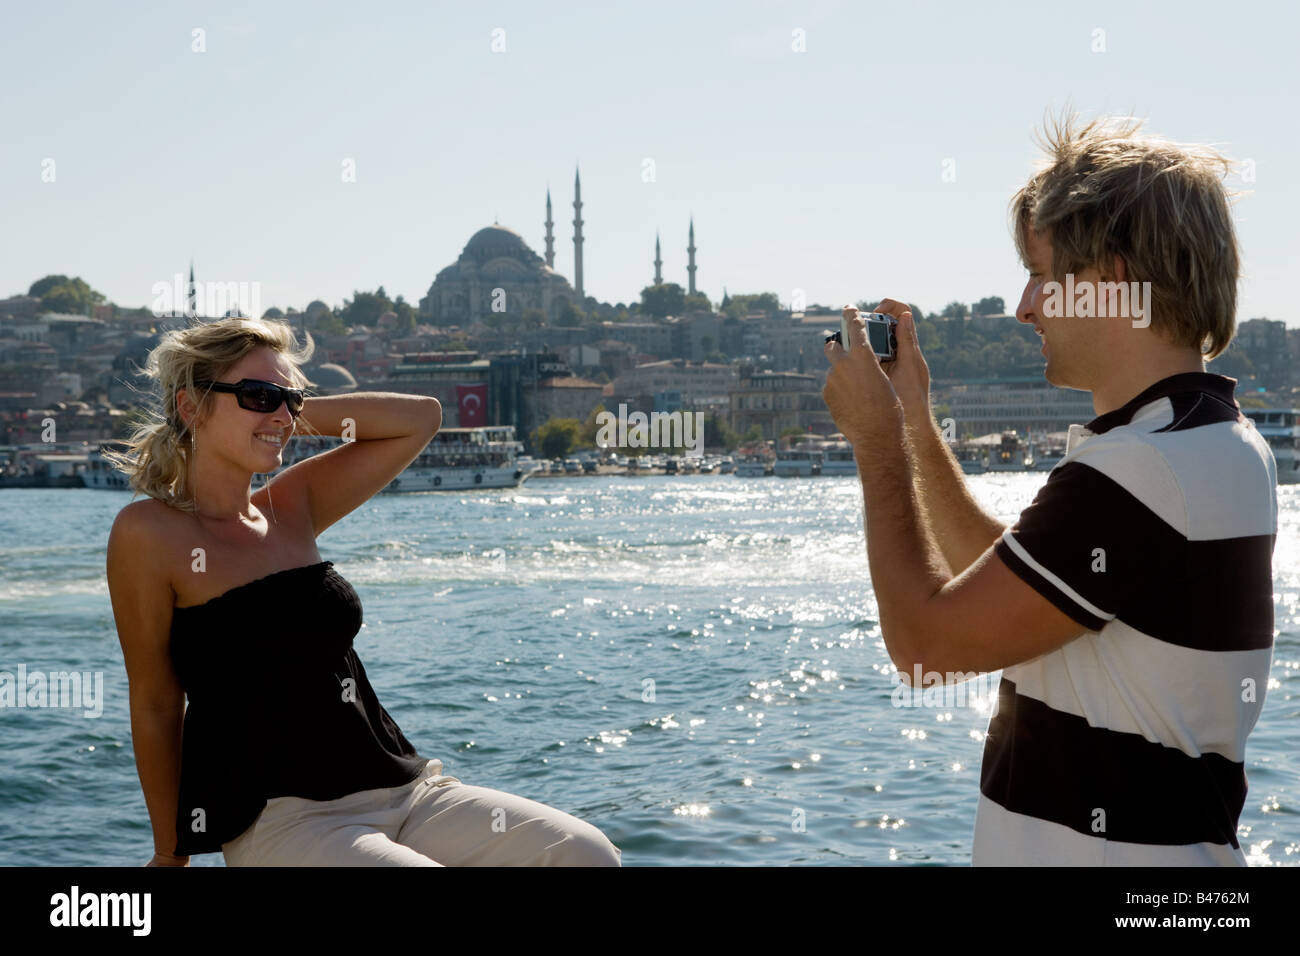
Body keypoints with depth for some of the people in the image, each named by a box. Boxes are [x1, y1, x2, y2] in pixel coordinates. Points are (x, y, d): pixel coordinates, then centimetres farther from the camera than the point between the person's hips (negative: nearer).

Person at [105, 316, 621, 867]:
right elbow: (155, 704, 0)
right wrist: (171, 854, 5)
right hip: (281, 818, -7)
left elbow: (420, 417, 20)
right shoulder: (150, 534, -4)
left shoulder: (293, 508, 14)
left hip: (400, 791, 7)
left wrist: (297, 412, 12)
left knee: (587, 855, -12)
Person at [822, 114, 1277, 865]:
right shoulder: (1223, 444, 8)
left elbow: (926, 641, -19)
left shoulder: (1138, 472, -25)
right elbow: (995, 583, 14)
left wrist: (877, 439, -8)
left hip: (1108, 851, -9)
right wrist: (915, 425, 10)